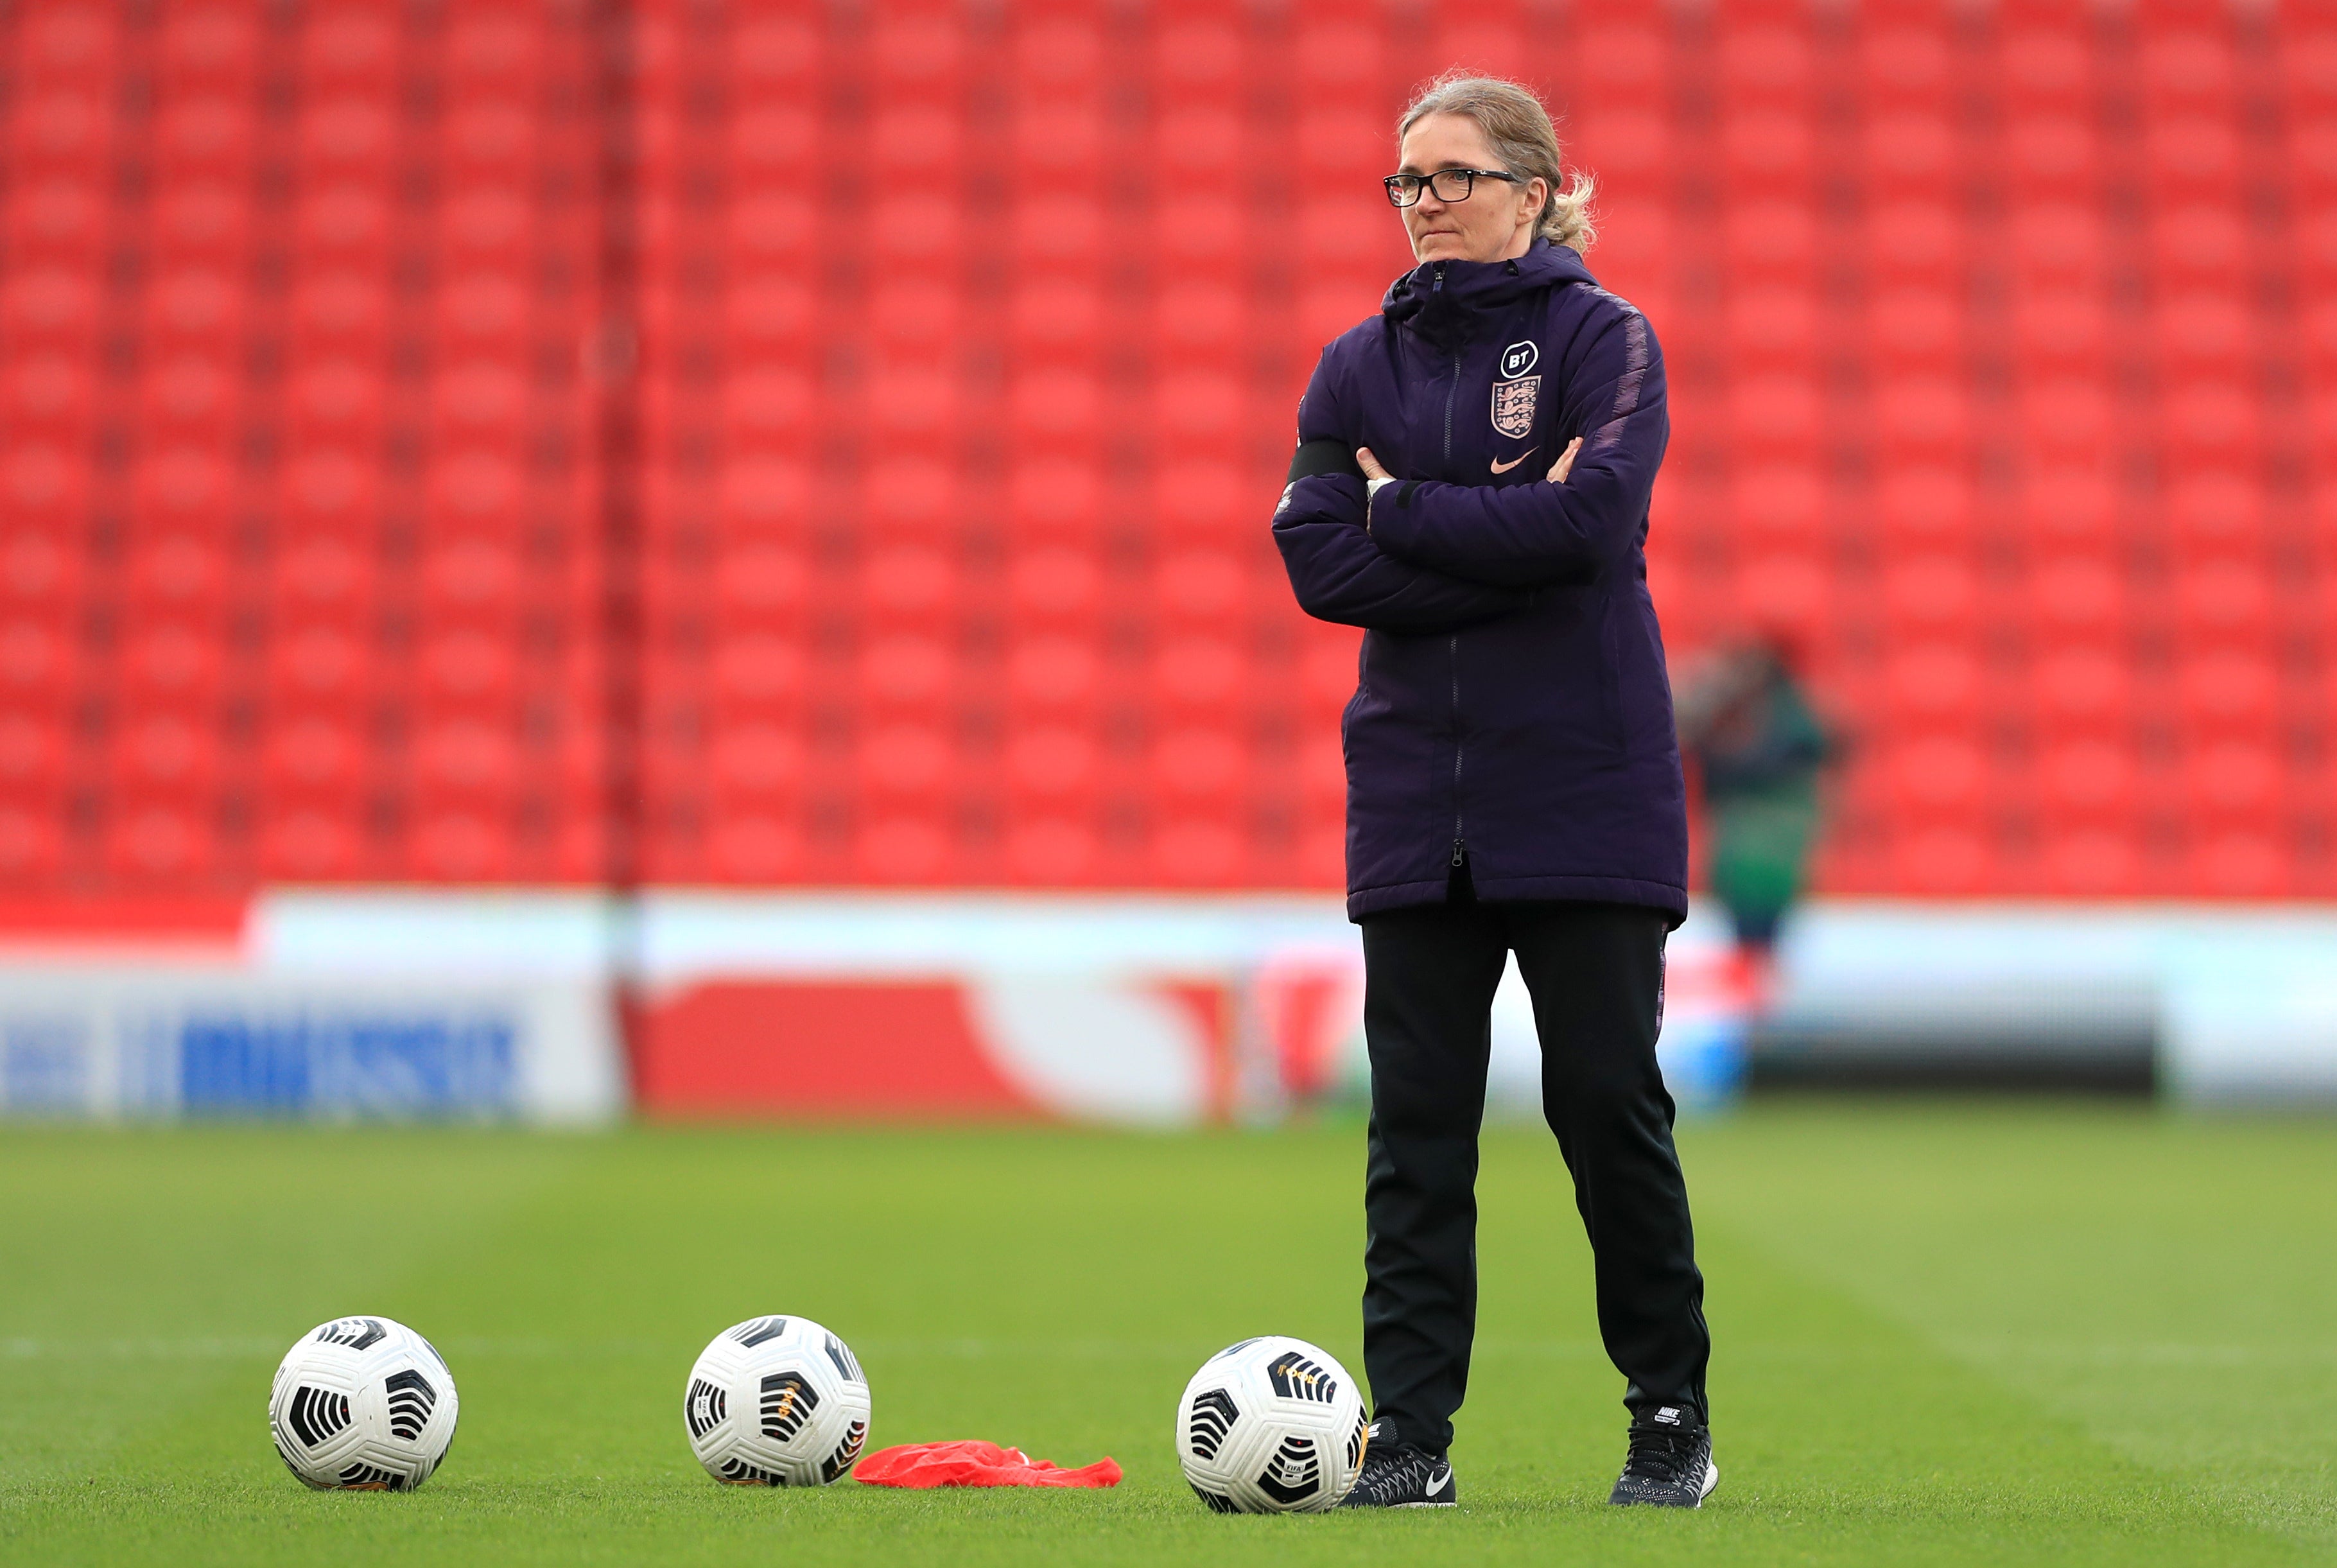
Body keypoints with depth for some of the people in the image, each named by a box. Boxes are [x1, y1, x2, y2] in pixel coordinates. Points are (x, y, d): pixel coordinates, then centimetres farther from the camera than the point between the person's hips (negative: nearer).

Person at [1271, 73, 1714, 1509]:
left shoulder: (1603, 338, -1)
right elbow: (1321, 558, -3)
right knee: (1418, 1120, 2)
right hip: (1416, 789, 4)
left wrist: (1406, 509, -10)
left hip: (1586, 790, -4)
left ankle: (1674, 1420, 13)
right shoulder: (1363, 364, 11)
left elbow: (1596, 516, -18)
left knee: (1609, 1102, -1)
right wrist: (1506, 538, -12)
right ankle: (1410, 1434, 4)